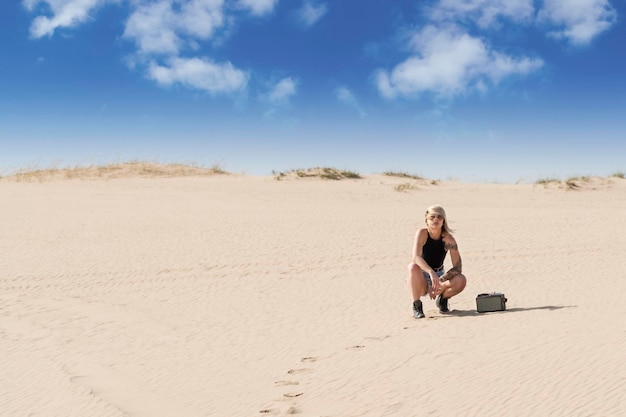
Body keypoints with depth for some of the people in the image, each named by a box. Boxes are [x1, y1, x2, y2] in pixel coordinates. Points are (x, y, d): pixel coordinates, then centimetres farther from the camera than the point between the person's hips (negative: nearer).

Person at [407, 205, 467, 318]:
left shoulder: (448, 239, -12)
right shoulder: (422, 233, -16)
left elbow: (458, 267, -15)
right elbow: (416, 257, -32)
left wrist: (440, 281, -28)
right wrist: (431, 272, -47)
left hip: (439, 276, 2)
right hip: (421, 280, -2)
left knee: (461, 280, -27)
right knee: (413, 266, -35)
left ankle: (443, 299, 6)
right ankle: (417, 306, -18)